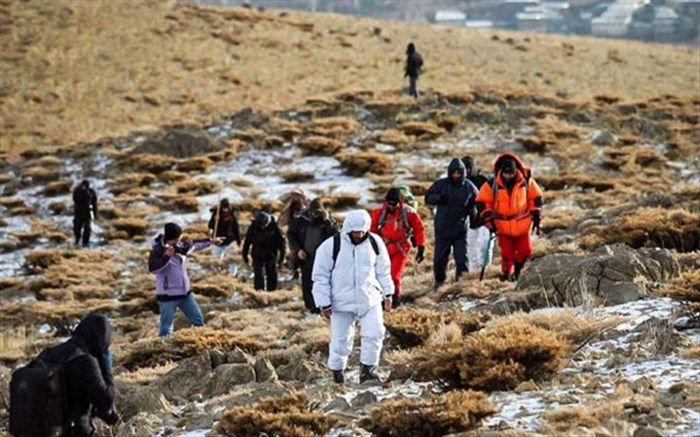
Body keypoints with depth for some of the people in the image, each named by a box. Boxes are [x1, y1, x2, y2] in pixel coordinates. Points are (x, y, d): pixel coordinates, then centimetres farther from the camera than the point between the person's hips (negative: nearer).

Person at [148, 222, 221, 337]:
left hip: (185, 293, 7)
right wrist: (166, 257, -45)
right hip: (168, 296, -7)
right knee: (166, 328, -4)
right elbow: (152, 268, -33)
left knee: (198, 321, 15)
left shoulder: (181, 246, 2)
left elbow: (195, 244, 22)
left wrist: (211, 241, 29)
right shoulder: (158, 251, -18)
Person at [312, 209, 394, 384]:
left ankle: (367, 369, 3)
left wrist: (387, 294, 13)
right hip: (342, 302, -2)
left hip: (370, 300, 2)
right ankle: (337, 370, 23)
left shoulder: (375, 243, 0)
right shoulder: (331, 246, -11)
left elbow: (383, 270, 13)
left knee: (375, 334, -10)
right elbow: (320, 276, -5)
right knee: (341, 339, 5)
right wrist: (324, 303, -6)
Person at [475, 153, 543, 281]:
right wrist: (489, 219, -8)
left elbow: (536, 198, 6)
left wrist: (536, 217, 3)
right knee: (507, 253, -4)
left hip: (522, 225, 1)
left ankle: (517, 267, 25)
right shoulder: (492, 184, -12)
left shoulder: (526, 181, -8)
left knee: (525, 250, -4)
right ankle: (506, 274, 18)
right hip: (502, 226, -1)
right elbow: (482, 202, -3)